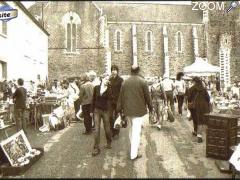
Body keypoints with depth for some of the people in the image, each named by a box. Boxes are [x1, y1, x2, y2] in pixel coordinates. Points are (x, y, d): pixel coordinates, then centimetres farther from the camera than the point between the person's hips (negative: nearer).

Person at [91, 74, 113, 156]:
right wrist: (92, 110, 6)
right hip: (97, 110, 1)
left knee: (107, 128, 10)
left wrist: (107, 89, -24)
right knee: (97, 129, 0)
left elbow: (110, 99, -18)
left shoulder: (109, 89, -5)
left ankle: (109, 143, 34)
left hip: (105, 111, -1)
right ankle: (96, 148, 5)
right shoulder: (96, 88, 0)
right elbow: (93, 99, 6)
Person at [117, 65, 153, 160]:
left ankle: (134, 147, 38)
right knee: (136, 131, 0)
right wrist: (150, 107, 9)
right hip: (139, 110, -4)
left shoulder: (125, 82, 2)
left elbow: (121, 96, 4)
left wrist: (119, 109, 11)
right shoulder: (142, 81, -9)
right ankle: (133, 154, 4)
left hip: (128, 109, 5)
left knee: (132, 129, 22)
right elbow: (147, 96, -5)